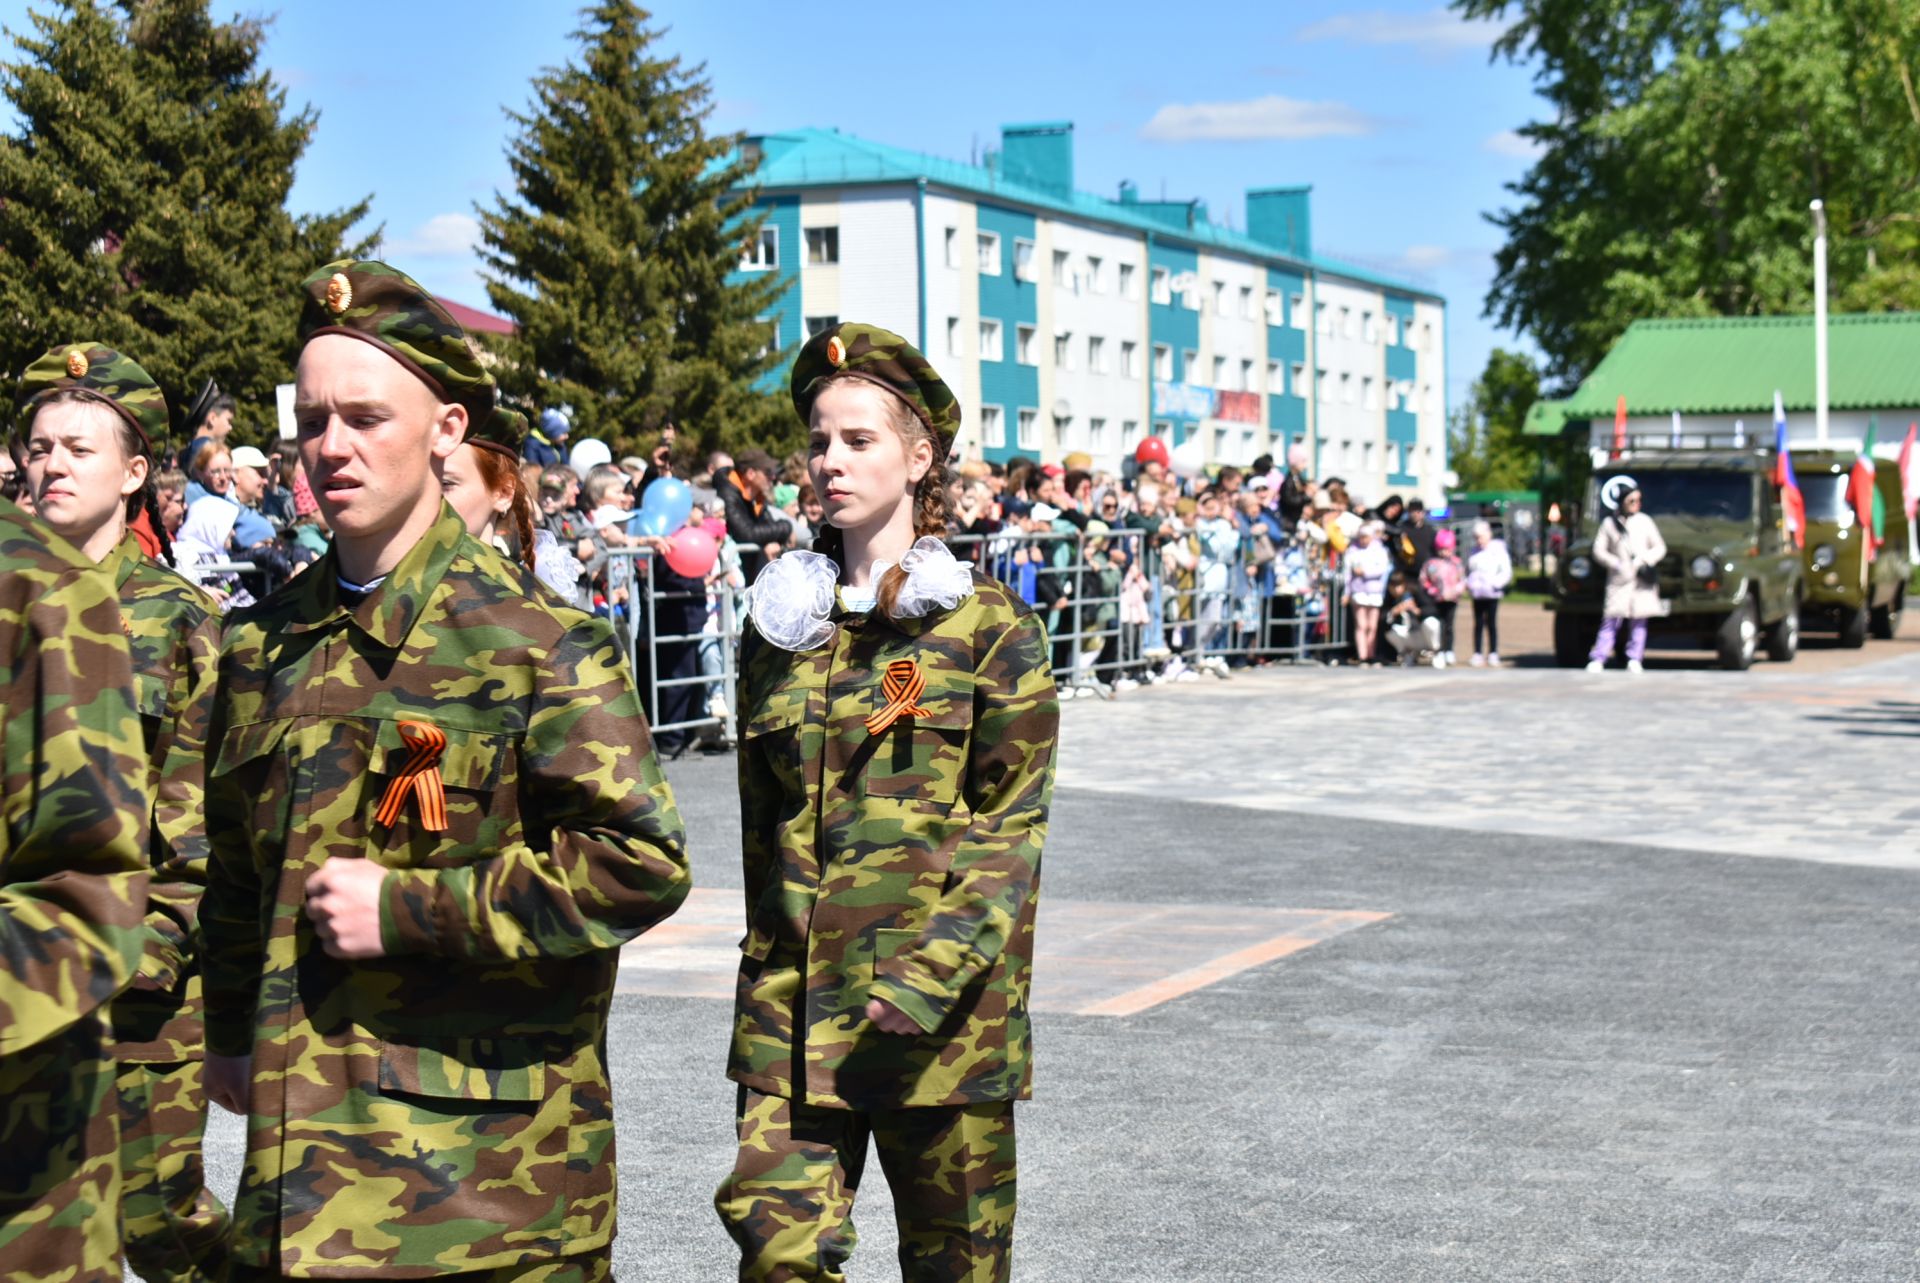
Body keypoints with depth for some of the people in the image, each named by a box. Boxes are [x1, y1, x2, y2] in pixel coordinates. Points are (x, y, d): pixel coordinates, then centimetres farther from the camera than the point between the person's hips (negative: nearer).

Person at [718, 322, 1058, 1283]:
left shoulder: (989, 627, -2)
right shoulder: (780, 625, 10)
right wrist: (772, 964, 15)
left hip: (946, 1011, -3)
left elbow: (1014, 827, -7)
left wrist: (935, 971, -17)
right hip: (794, 998, 3)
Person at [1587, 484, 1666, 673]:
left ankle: (1634, 661, 7)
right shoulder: (1609, 523, 4)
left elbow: (1660, 547, 11)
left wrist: (1646, 560, -8)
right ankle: (1597, 660, -10)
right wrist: (1616, 564, -10)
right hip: (1619, 580, -2)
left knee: (1638, 622, 1)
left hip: (1641, 582, 2)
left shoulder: (1645, 521, 8)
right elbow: (1598, 551, 4)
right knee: (1611, 620, -9)